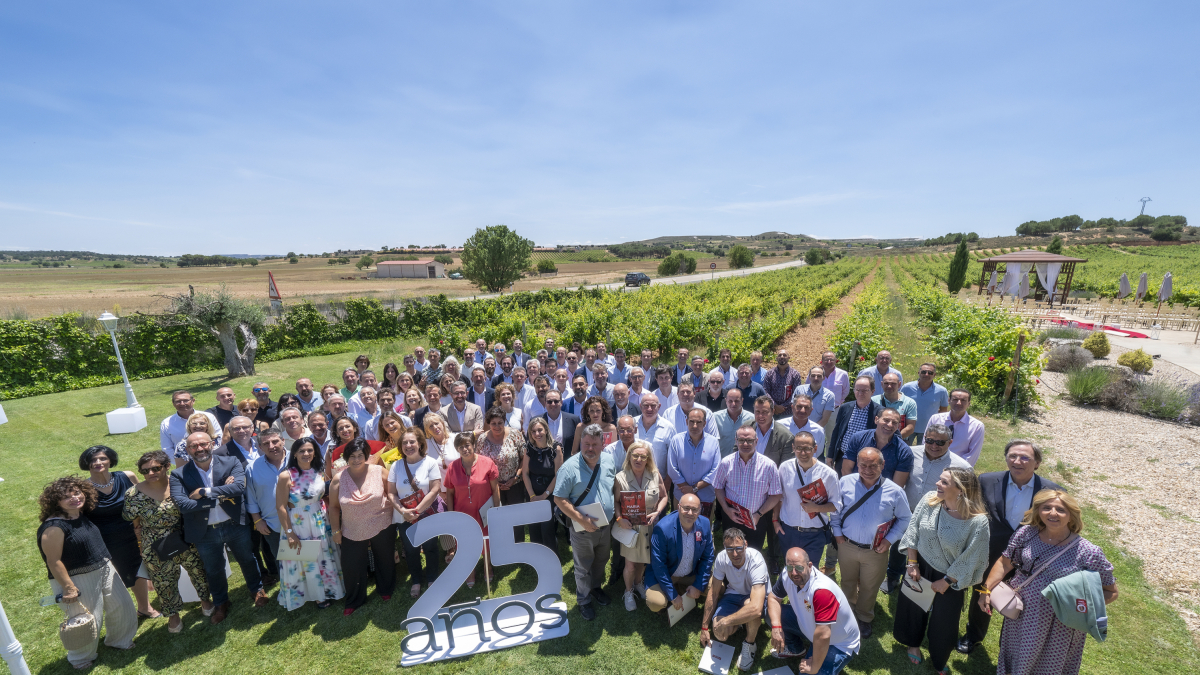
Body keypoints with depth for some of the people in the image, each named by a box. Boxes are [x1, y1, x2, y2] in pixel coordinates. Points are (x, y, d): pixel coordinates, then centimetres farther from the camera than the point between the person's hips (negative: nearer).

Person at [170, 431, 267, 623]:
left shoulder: (231, 463, -10)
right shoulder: (179, 475, -9)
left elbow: (240, 486, -26)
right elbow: (183, 505, -21)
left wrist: (206, 492, -27)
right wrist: (221, 495, -24)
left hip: (235, 526, 0)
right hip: (205, 534, 1)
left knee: (247, 560, 20)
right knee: (214, 571, 22)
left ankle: (256, 589, 47)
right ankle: (221, 603, 47)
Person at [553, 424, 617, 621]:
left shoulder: (609, 460, -8)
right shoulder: (570, 467, -24)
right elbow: (559, 499, -20)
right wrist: (582, 520, -25)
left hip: (606, 526, 5)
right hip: (583, 530, -4)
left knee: (601, 562, 26)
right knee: (583, 568, 17)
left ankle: (596, 587, 53)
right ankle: (584, 600, 41)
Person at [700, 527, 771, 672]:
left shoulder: (756, 561, -36)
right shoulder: (721, 558, -21)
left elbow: (756, 608, -46)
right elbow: (713, 593, -7)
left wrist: (725, 621, -37)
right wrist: (704, 627, -2)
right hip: (734, 593, 3)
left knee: (749, 605, -38)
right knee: (720, 634, -19)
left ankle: (749, 644, -8)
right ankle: (739, 623, 14)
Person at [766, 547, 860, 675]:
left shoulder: (822, 590, -39)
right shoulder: (788, 577, -16)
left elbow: (823, 636, -37)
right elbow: (773, 598, -2)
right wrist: (776, 627, -17)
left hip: (839, 643, -7)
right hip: (810, 626, 7)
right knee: (772, 611, -4)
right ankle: (795, 649, 22)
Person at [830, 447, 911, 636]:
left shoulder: (894, 491, -14)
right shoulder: (845, 483, -13)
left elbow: (905, 518, 0)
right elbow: (835, 509, 1)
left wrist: (890, 539, -8)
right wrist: (837, 531, -2)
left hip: (876, 550, -1)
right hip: (847, 545, 1)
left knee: (869, 587, 19)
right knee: (848, 582, 22)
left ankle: (864, 618, 45)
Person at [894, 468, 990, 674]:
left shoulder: (978, 521, -28)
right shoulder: (929, 500, -20)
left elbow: (970, 560, -17)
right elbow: (913, 532, -9)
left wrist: (946, 581, -10)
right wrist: (913, 564, -7)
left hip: (950, 579, -2)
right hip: (920, 568, 2)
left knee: (943, 622, 19)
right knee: (914, 608, 24)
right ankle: (913, 643, 55)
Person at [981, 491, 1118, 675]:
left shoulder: (1088, 552, -17)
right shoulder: (1027, 533, -11)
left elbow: (1111, 591, -5)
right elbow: (1005, 563, -3)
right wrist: (986, 590, -7)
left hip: (1057, 628, -2)